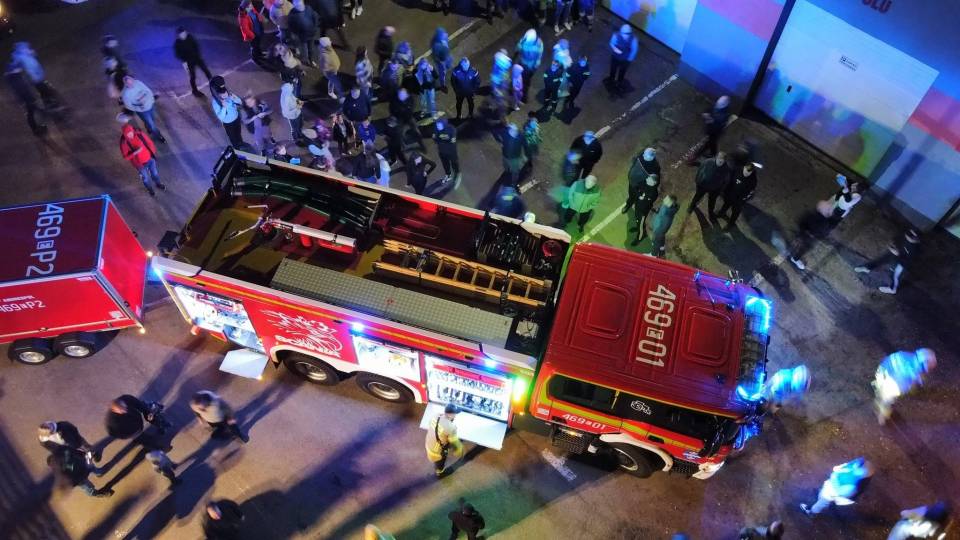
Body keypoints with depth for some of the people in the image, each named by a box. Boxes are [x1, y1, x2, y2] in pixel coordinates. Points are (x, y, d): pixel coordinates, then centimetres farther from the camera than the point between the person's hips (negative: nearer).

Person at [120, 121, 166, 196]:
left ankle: (158, 184, 56)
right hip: (140, 164, -3)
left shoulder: (140, 134, -19)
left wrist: (153, 152, 6)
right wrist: (135, 152, -37)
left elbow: (149, 142, -2)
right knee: (145, 178, 21)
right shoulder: (124, 143, -26)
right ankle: (149, 189, 50)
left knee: (155, 173, 26)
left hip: (150, 158, 3)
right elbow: (126, 156, -22)